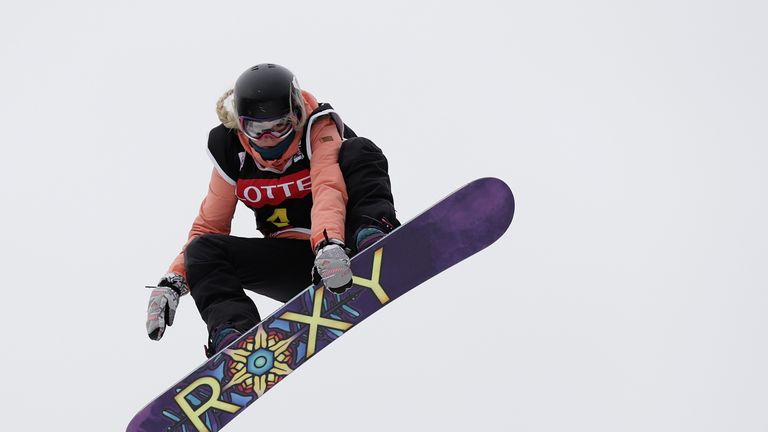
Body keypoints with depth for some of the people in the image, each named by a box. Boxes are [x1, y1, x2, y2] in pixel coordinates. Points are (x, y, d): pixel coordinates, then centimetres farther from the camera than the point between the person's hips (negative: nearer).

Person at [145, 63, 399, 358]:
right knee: (204, 251, -19)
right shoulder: (232, 153, -1)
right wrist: (173, 281, -9)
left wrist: (329, 243, -50)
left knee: (358, 151, -22)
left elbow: (328, 189, -30)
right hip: (293, 259, 3)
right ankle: (232, 335, -40)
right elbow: (209, 226, 6)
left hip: (339, 250, -3)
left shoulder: (318, 127, -11)